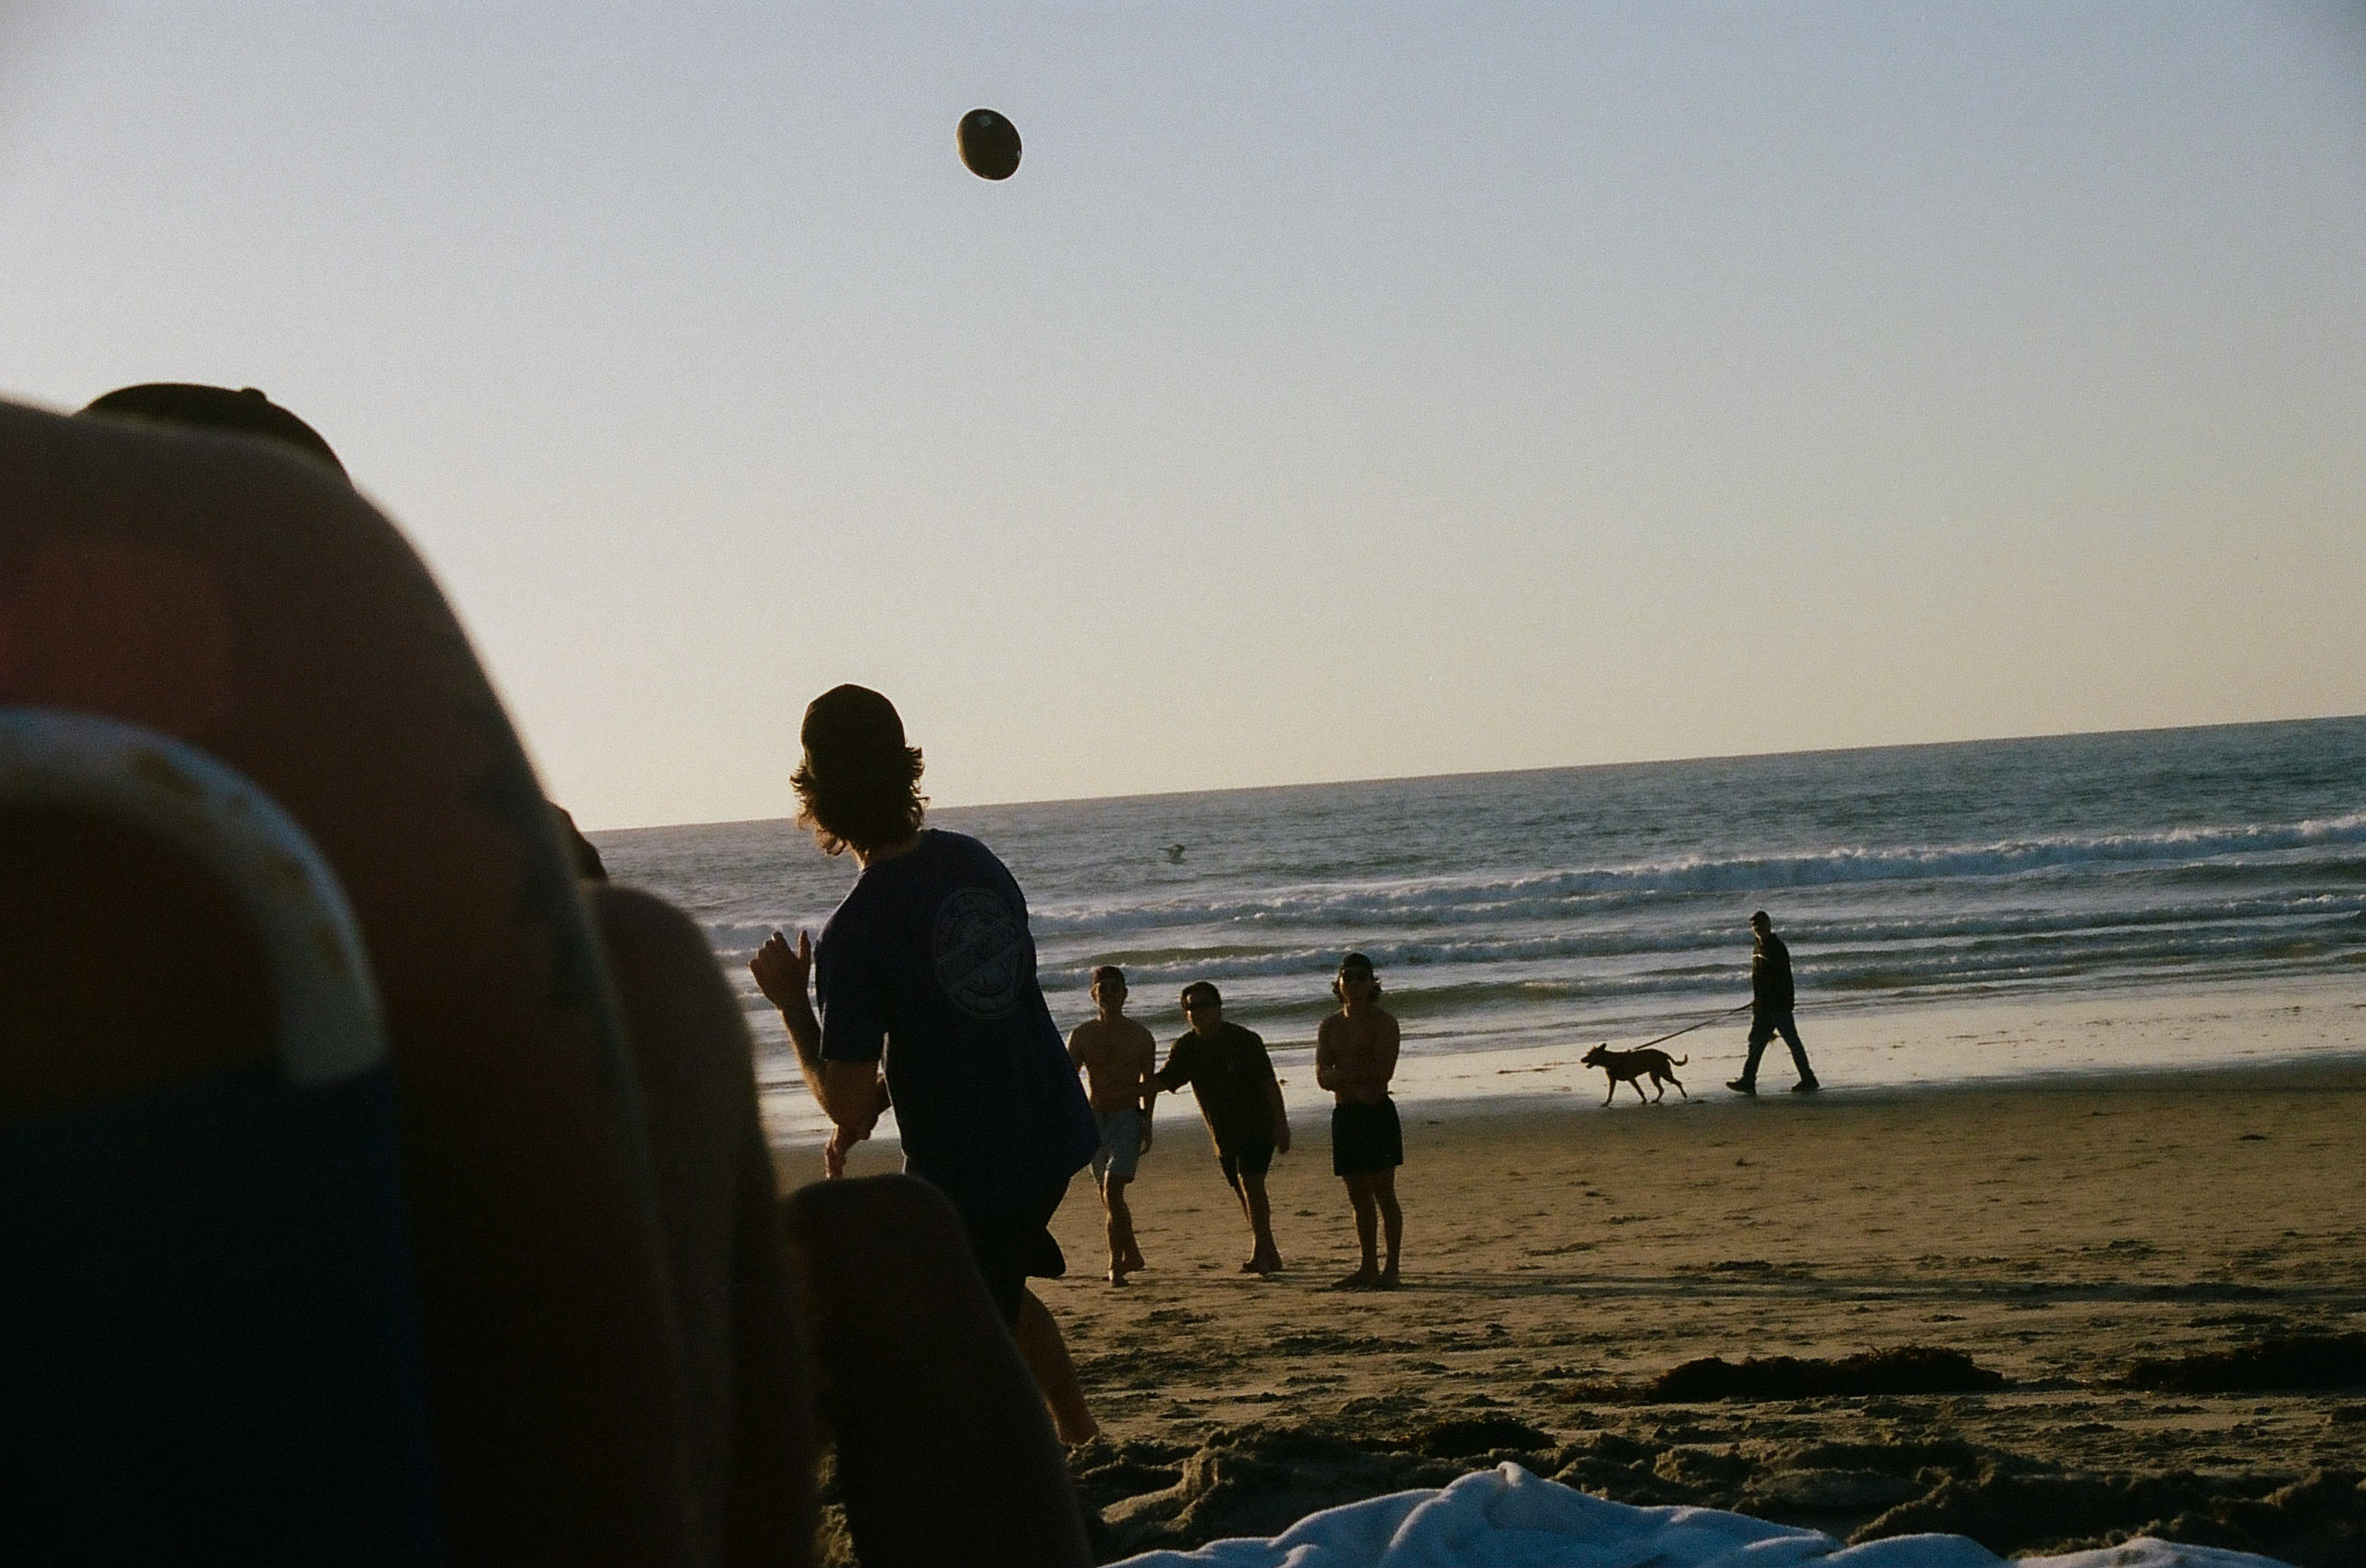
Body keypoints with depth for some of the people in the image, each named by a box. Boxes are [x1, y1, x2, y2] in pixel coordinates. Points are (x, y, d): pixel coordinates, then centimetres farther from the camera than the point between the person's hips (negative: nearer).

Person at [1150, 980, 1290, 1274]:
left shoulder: (1244, 1040, -12)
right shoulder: (1186, 1047, 2)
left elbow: (1269, 1083, -12)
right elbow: (1161, 1081, 4)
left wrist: (1281, 1124, -18)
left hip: (1257, 1125, -6)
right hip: (1224, 1133, 6)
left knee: (1250, 1182, -21)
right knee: (1245, 1193, 9)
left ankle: (1260, 1252, -24)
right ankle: (1270, 1255, 18)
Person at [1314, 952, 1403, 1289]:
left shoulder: (1383, 1022, -4)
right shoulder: (1330, 1026, 11)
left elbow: (1383, 1070, -16)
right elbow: (1322, 1076, -1)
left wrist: (1341, 1074, -12)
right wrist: (1355, 1081, -19)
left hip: (1378, 1113, -5)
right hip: (1345, 1114, 5)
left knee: (1383, 1194, -6)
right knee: (1359, 1197, 8)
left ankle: (1391, 1269, -3)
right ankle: (1369, 1268, 14)